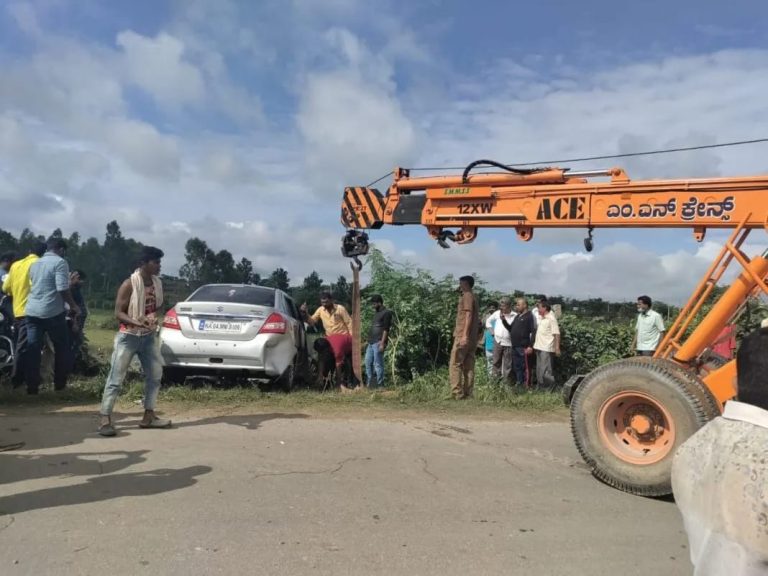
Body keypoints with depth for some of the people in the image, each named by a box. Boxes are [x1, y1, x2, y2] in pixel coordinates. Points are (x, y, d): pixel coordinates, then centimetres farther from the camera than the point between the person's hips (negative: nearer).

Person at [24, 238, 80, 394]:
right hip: (52, 312, -7)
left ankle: (32, 387, 8)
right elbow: (62, 289, -17)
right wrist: (73, 306, -4)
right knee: (62, 348, 8)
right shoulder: (60, 262, -7)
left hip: (32, 311, 7)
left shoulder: (35, 263, 17)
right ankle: (59, 384, 13)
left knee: (33, 350, 7)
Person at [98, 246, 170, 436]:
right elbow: (118, 313, -14)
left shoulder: (157, 283, 3)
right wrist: (136, 322, -31)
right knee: (116, 379, -4)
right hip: (128, 336, -7)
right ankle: (105, 420, 2)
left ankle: (148, 416, 19)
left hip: (149, 336, 7)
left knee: (155, 375, 9)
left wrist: (155, 315, -7)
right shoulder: (129, 285, -15)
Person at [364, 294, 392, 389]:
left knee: (378, 364, -6)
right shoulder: (376, 313, 21)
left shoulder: (386, 313, -6)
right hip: (371, 342, 9)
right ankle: (370, 383, 15)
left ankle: (380, 385, 0)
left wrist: (382, 343, -19)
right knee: (368, 363, 8)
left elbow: (386, 330, -13)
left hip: (378, 342, -9)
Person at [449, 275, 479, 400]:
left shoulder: (467, 296, -6)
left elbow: (468, 315, -16)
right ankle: (468, 394, 5)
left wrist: (464, 335, -22)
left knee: (455, 364, -8)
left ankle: (457, 393, -12)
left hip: (463, 337, -9)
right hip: (472, 338, 9)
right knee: (469, 366, 6)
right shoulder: (473, 297, 21)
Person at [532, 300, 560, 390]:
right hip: (539, 348, 9)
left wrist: (557, 348, -18)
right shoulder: (541, 318, 15)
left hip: (547, 349, -9)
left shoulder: (551, 318, -10)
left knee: (545, 370, -8)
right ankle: (541, 388, 22)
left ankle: (549, 388, 0)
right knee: (539, 370, 14)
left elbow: (557, 333, -14)